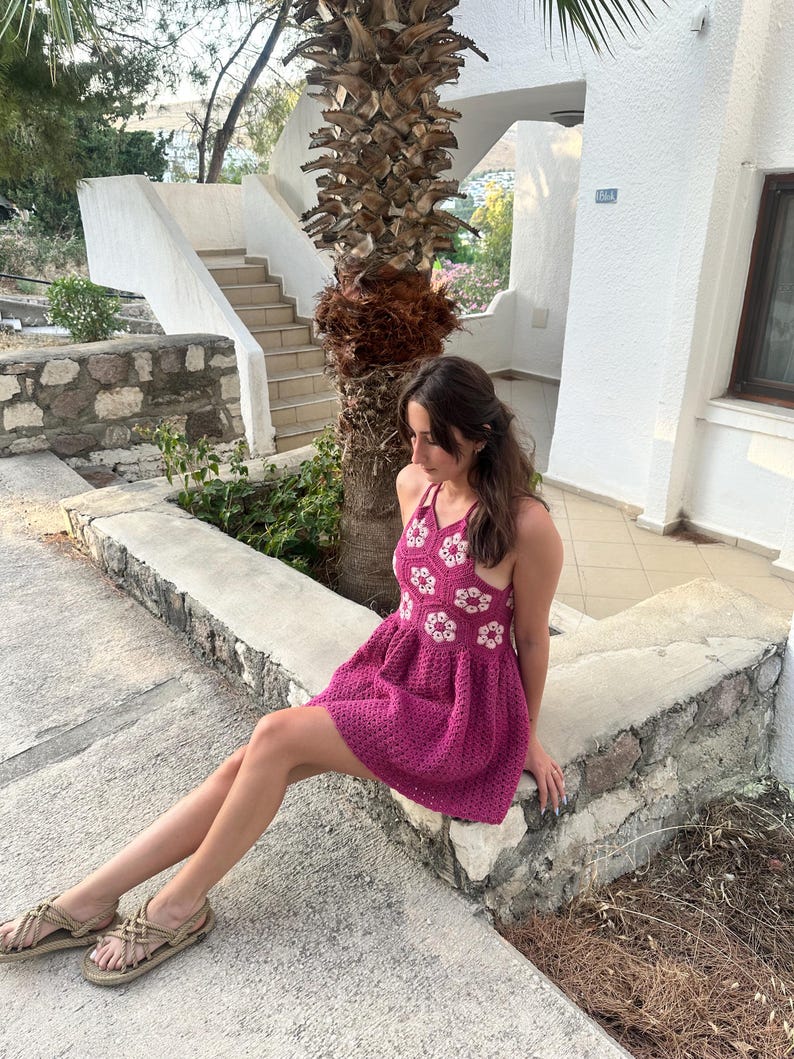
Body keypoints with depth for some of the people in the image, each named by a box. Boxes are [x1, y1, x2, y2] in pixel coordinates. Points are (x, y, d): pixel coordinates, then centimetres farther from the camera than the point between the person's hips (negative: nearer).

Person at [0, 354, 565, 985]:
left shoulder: (525, 524, -21)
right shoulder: (413, 485, -1)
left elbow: (531, 638, -8)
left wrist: (528, 738, 3)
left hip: (462, 710, -6)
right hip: (395, 670, 6)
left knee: (277, 736, -22)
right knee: (249, 765, -9)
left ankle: (180, 908, 0)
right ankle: (89, 902, 2)